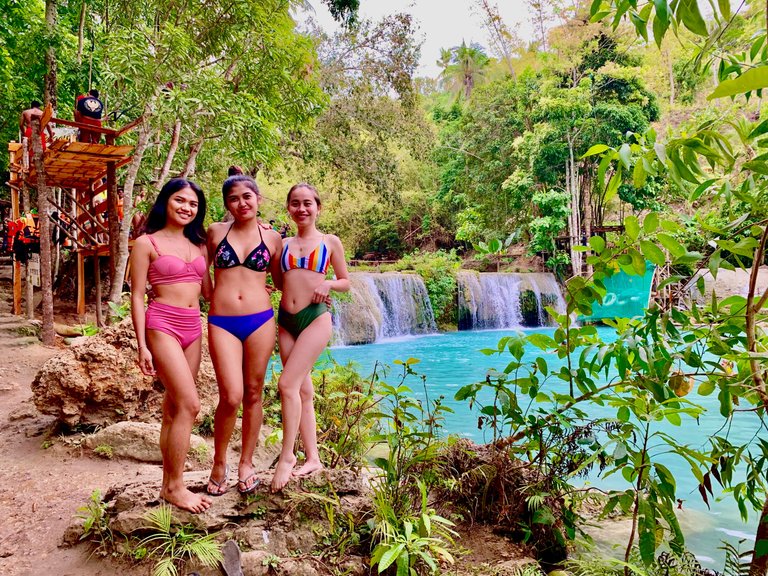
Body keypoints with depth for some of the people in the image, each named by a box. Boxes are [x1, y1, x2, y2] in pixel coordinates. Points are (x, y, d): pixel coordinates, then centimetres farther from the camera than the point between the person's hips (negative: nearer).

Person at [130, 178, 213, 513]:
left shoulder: (198, 245, 14)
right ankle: (175, 486, 1)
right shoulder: (147, 243, -2)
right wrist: (142, 346, -9)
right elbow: (137, 296, -4)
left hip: (193, 328, 6)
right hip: (163, 325, -6)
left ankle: (168, 483, 20)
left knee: (174, 407, 10)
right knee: (189, 404, -12)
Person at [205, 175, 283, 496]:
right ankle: (219, 464, 14)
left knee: (253, 394, 8)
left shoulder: (272, 238, 8)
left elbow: (282, 281, 17)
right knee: (231, 396, -10)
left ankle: (246, 463, 25)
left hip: (260, 321, 1)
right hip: (222, 322, -1)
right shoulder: (215, 232, 7)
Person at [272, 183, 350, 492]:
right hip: (286, 320, 4)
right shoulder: (284, 243, 13)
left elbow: (345, 282, 10)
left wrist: (327, 284, -12)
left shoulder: (330, 242, 5)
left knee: (287, 384, -14)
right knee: (302, 390, 8)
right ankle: (312, 458, 17)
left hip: (315, 318, -4)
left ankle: (287, 456, 0)